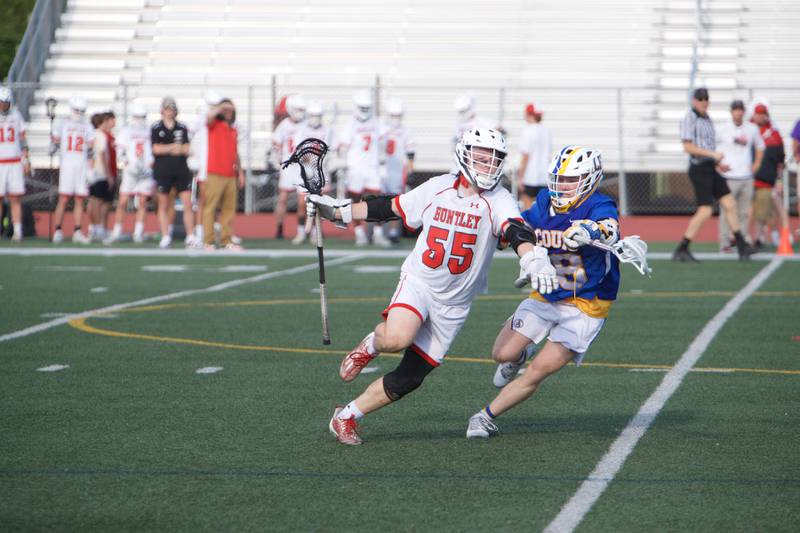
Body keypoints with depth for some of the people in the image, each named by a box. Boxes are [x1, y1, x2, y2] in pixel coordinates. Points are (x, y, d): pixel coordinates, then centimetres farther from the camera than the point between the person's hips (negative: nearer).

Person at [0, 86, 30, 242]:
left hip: (15, 163, 2)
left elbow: (22, 139, 14)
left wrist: (25, 160, 8)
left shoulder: (15, 115, 10)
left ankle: (17, 231, -1)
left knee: (16, 198, -2)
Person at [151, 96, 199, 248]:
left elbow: (187, 149, 4)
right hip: (162, 170, -2)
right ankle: (165, 238, 9)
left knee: (188, 203, -4)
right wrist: (174, 147, -10)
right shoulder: (156, 128, 3)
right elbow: (156, 149, -6)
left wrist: (167, 148, -11)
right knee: (164, 205, 3)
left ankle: (190, 237, 0)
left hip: (181, 169, 2)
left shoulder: (182, 128, 11)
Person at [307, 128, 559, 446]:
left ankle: (346, 416, 19)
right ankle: (371, 344, 5)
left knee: (409, 379, 1)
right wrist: (339, 211, 17)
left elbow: (515, 232, -28)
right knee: (397, 338, -32)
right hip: (418, 283, 0)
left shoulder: (498, 201, -9)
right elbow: (390, 208, 12)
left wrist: (533, 260, -50)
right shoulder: (437, 188, -1)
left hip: (453, 304, 1)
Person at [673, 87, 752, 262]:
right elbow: (688, 147, -17)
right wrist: (712, 154, -20)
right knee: (705, 211, -11)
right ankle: (681, 250, -5)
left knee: (729, 205, 6)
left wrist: (717, 163, 18)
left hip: (710, 168, 8)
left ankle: (742, 247, 12)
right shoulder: (689, 119, -10)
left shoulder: (707, 118, 15)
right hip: (699, 168, -8)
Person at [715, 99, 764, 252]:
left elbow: (760, 146, 25)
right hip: (729, 177, -4)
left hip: (747, 177, 4)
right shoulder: (722, 129, -2)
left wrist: (756, 164, 13)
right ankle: (725, 243, -4)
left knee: (744, 212, 5)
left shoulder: (752, 129, 10)